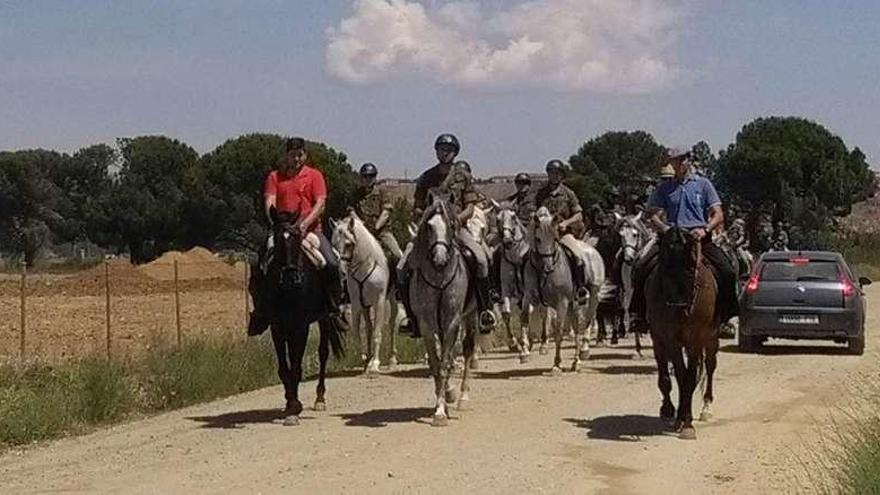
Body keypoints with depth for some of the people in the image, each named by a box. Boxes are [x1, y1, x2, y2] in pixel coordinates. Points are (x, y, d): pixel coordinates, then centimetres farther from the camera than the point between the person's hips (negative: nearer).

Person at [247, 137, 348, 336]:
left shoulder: (314, 175, 7)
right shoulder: (275, 177, 11)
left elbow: (320, 204, -3)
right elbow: (269, 202, -1)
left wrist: (305, 223, -19)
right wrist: (276, 222, -20)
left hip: (311, 229, -1)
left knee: (332, 264, -23)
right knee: (259, 269, -15)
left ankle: (334, 310, -9)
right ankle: (262, 312, 2)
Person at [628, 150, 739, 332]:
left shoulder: (703, 184, 11)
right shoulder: (664, 188, 15)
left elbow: (718, 215, 5)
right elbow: (653, 216, 8)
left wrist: (705, 229, -14)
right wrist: (665, 228, -13)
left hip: (699, 236, -1)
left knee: (727, 272, -22)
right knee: (642, 268, -23)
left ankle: (725, 314, -5)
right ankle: (640, 313, -11)